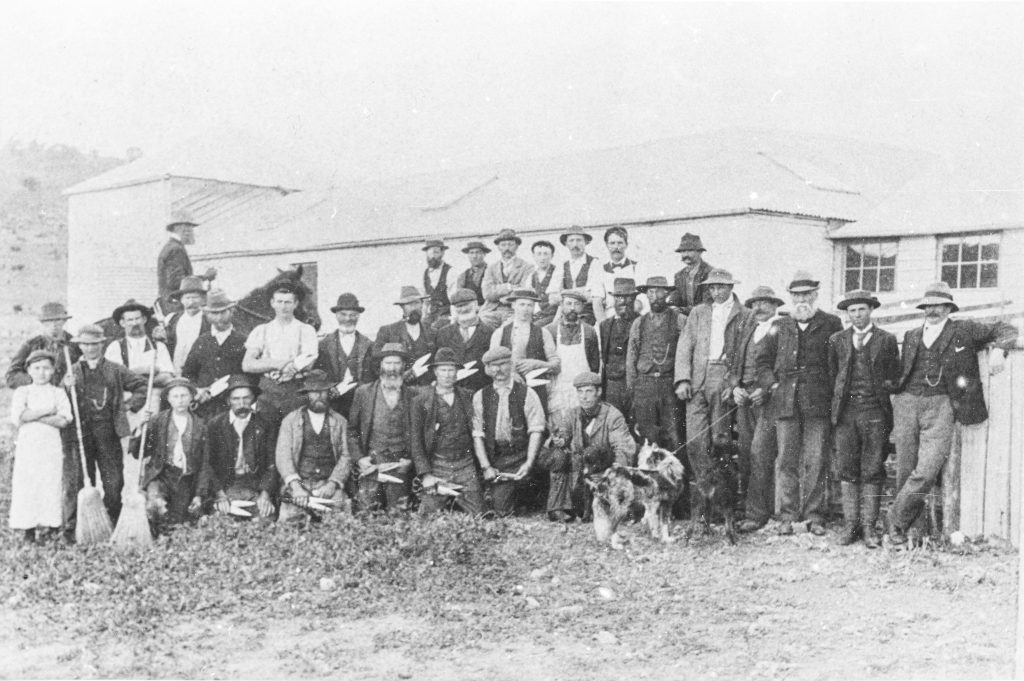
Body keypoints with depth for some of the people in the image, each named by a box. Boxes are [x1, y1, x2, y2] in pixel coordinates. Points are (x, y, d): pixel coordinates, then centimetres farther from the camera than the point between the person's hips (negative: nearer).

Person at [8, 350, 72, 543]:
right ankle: (28, 529, 3)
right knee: (25, 485, -2)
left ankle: (50, 524, 5)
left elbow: (64, 420, -8)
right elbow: (17, 417, -10)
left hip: (51, 445, 0)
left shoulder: (58, 393, 6)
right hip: (27, 444, 0)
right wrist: (45, 411, -12)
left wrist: (33, 416, -12)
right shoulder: (22, 392, 6)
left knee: (50, 485, -2)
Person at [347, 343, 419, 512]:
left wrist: (409, 459, -3)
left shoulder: (413, 395, 7)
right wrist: (359, 458, -2)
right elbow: (352, 430, 8)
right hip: (370, 463, 0)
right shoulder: (363, 392, 7)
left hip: (401, 465, 0)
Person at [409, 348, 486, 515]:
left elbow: (476, 431, 15)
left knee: (478, 517, -1)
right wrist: (425, 474, -9)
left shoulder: (467, 397, 10)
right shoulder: (421, 401, 0)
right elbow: (415, 440, -2)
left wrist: (482, 464, 10)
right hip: (437, 466, -2)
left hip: (467, 465, 3)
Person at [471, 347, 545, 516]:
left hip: (520, 457, -3)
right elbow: (477, 434, 4)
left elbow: (536, 431, -2)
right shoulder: (480, 397, 7)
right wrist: (486, 467, -5)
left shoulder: (527, 394, 3)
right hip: (494, 458, 3)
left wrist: (529, 463, -12)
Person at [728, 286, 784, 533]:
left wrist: (766, 390, -16)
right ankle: (747, 507, 10)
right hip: (745, 399, 6)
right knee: (745, 454, 3)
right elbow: (734, 366, 20)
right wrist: (735, 387, 1)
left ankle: (757, 513, -10)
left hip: (770, 398, -6)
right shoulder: (745, 331, 21)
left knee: (760, 453, -13)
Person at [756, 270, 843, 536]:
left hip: (818, 403, -2)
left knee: (816, 461, -2)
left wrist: (832, 389, -2)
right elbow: (763, 359, 18)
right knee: (786, 461, 1)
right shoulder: (780, 327, 15)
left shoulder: (831, 325, 7)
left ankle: (814, 516, 5)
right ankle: (788, 516, 5)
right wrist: (771, 384, 4)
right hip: (786, 402, 2)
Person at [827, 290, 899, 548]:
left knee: (872, 471, -2)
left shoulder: (887, 340, 6)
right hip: (845, 410, 2)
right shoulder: (837, 340, 12)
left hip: (875, 411, -2)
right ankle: (850, 524, 8)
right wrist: (839, 396, 7)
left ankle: (868, 527, 3)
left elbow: (894, 378, 9)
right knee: (847, 470, 3)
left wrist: (883, 389, -3)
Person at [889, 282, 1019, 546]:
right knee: (905, 471, 3)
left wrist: (999, 350, -9)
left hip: (940, 405, -3)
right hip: (907, 403, 3)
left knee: (927, 471, -16)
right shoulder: (911, 336, 17)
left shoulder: (964, 330, 8)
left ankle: (897, 518, 0)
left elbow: (1006, 330, 12)